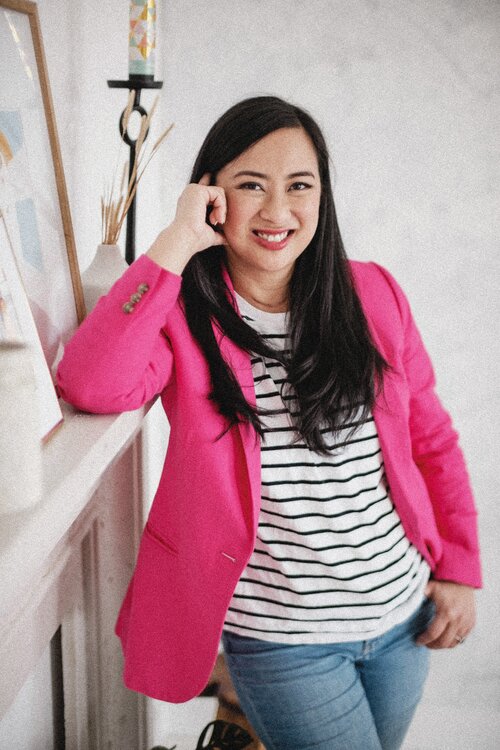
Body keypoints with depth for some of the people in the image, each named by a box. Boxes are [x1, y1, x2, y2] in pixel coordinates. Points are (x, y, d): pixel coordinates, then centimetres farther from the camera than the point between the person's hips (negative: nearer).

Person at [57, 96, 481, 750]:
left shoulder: (372, 294, -2)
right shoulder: (181, 311, -10)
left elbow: (430, 437, 6)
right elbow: (90, 385, -30)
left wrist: (460, 569, 3)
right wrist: (178, 242, -25)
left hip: (404, 614, 5)